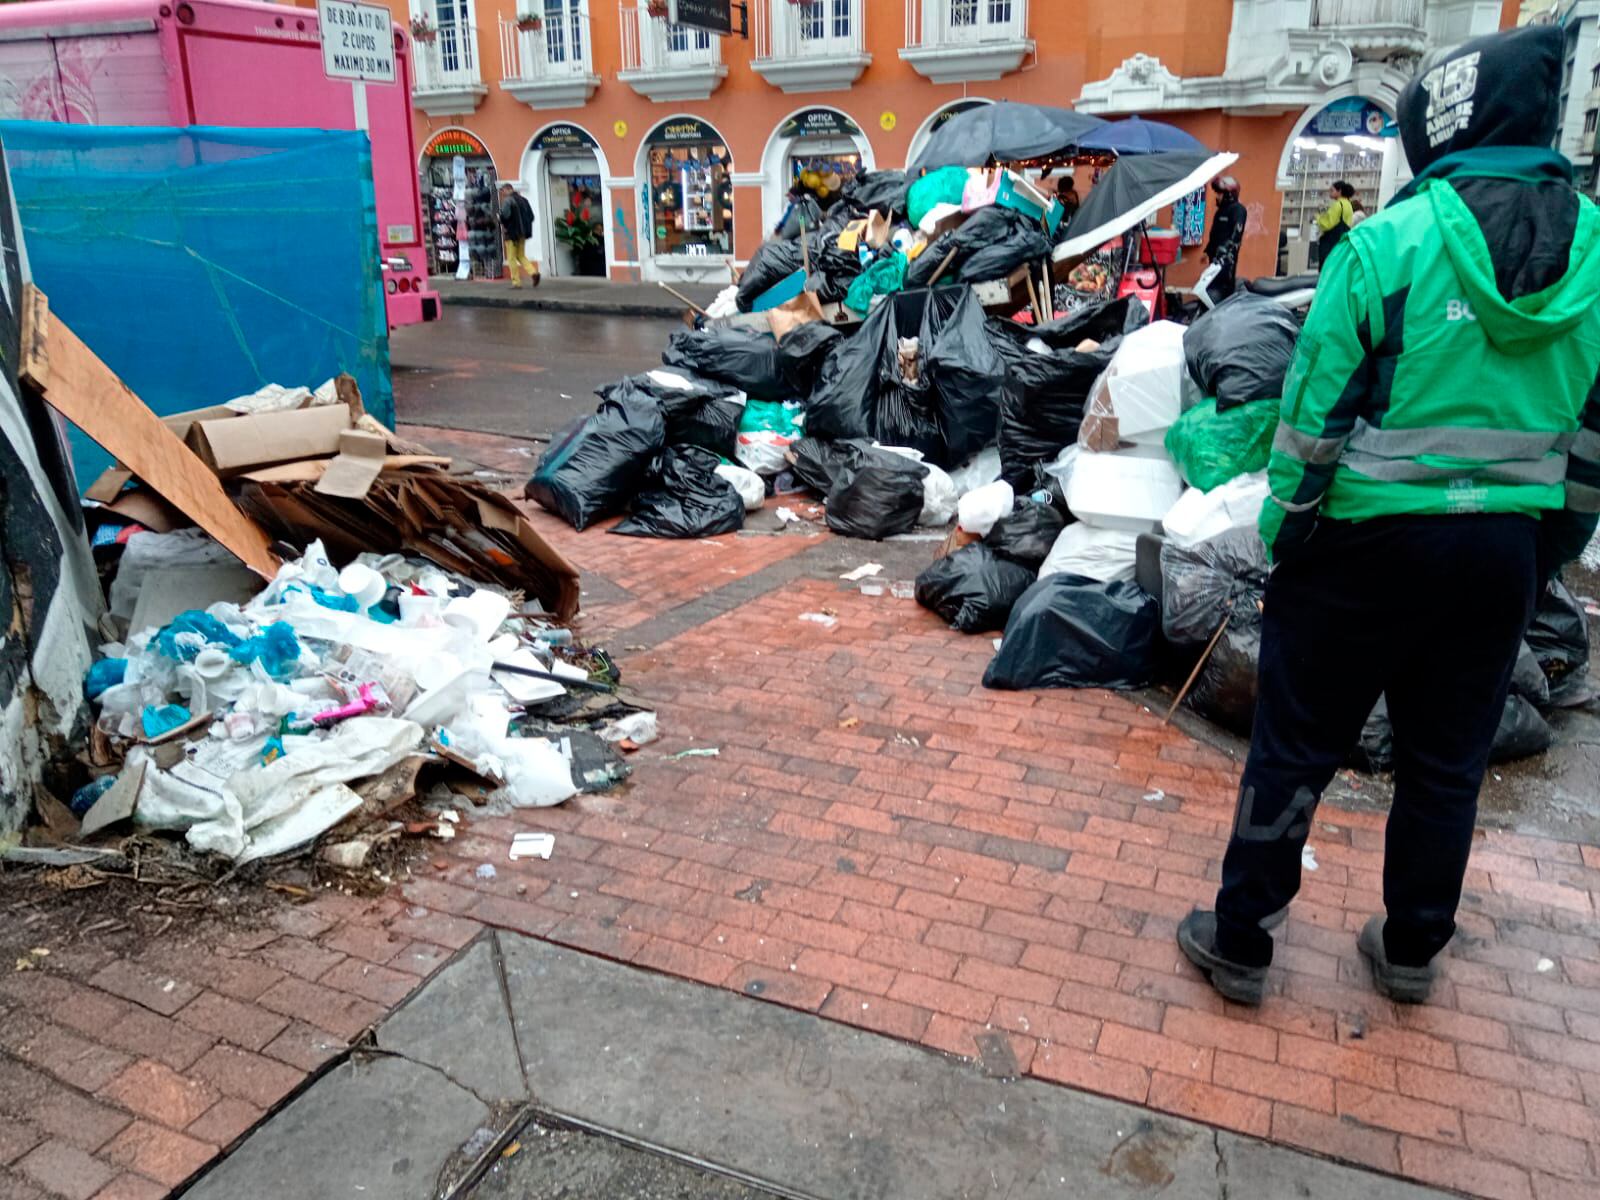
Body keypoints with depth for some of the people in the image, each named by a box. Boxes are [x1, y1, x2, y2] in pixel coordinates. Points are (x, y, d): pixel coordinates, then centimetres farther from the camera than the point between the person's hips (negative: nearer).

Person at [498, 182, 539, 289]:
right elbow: (531, 216, 11)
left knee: (512, 258, 2)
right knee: (521, 255, 17)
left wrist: (504, 225, -7)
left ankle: (516, 282, 1)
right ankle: (533, 272, -5)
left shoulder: (507, 200, -11)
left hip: (511, 233, -7)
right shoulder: (523, 199, 11)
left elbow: (505, 215, -25)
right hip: (523, 233, 7)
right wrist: (525, 226, 13)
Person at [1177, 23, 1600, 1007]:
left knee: (1297, 747, 7)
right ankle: (1412, 951, 33)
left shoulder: (1387, 244, -13)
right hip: (1508, 549, 4)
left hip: (1372, 540, -4)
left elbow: (1316, 410, -11)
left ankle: (1240, 943, 19)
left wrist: (1282, 529, 0)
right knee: (1449, 761, 17)